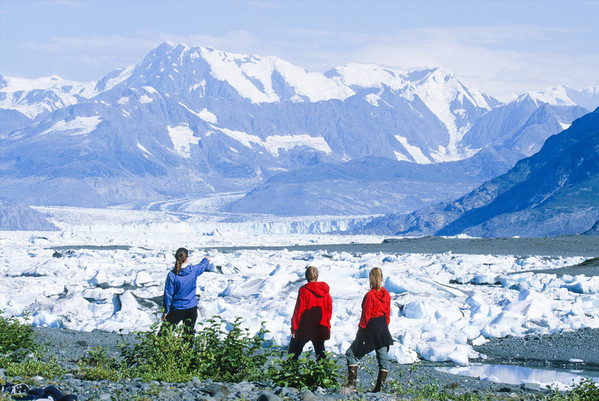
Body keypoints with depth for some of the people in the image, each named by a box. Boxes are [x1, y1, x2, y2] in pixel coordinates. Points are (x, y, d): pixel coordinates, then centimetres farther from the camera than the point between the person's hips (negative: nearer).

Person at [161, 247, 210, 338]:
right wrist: (206, 260, 42)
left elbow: (168, 295, -11)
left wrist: (165, 311, -2)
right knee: (189, 334, 12)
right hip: (192, 308, 3)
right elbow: (203, 266, 18)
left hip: (177, 309, -3)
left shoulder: (172, 275, -15)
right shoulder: (194, 270, -7)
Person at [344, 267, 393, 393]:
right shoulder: (386, 295, 4)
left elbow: (365, 315, -13)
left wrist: (361, 328, -3)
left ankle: (352, 384, -5)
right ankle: (379, 387, 6)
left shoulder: (369, 295, -15)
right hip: (383, 329, 6)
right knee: (383, 358, 9)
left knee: (351, 354, 3)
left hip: (370, 328, -6)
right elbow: (388, 314, 11)